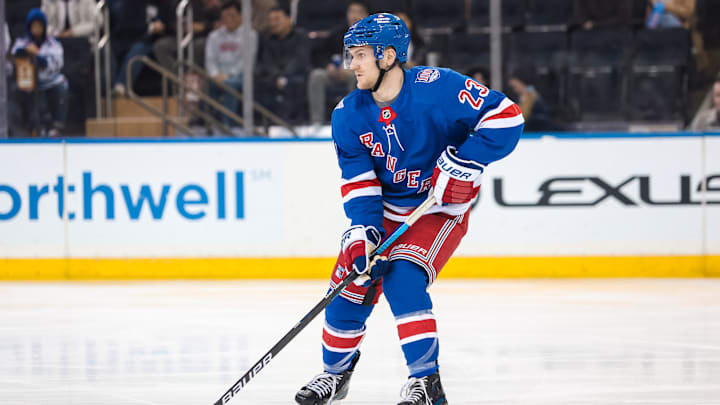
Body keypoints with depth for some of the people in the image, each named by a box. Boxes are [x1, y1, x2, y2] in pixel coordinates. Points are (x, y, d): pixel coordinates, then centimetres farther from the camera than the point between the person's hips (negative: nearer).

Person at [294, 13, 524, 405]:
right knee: (351, 284, 1)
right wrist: (364, 232, -22)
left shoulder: (438, 88, -22)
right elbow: (358, 180, -7)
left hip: (440, 211, -5)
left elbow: (506, 116, -23)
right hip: (383, 211, 5)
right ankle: (336, 371, 26)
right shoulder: (348, 115, -6)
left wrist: (463, 163, -30)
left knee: (402, 279, -25)